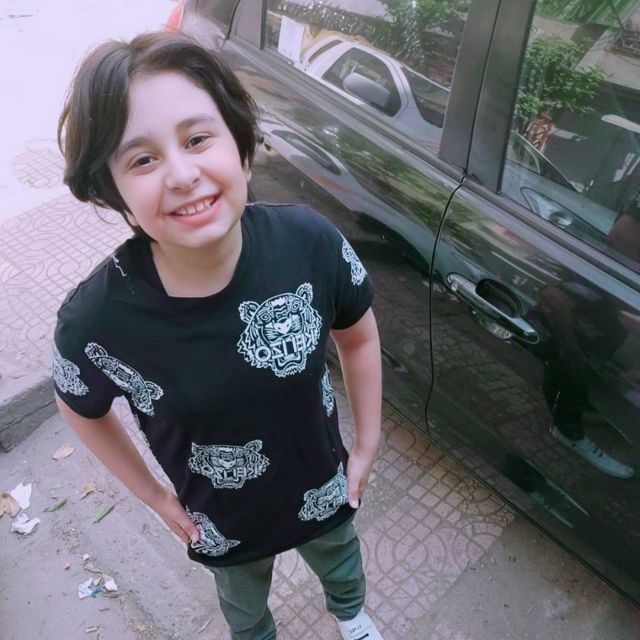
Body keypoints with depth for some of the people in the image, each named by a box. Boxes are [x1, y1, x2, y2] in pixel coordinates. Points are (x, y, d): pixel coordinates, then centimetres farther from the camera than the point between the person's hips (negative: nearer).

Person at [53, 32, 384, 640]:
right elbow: (82, 409, -8)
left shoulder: (311, 242, -31)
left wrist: (366, 447, -4)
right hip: (224, 526, -1)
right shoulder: (96, 319, -33)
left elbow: (358, 338, -10)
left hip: (324, 490, 2)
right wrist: (156, 497, -3)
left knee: (341, 564, 35)